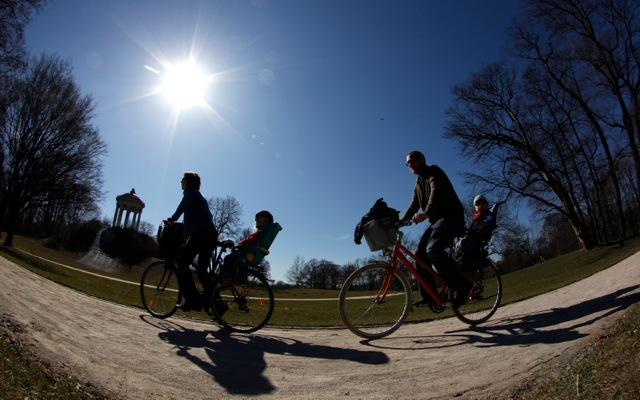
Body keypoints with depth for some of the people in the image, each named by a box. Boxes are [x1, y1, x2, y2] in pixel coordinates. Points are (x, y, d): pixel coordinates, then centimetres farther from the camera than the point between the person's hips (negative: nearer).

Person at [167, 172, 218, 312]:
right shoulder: (200, 197, 34)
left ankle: (193, 300, -16)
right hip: (212, 234, 9)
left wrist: (172, 218, -15)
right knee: (202, 269, 11)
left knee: (182, 263, -8)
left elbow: (184, 204, -14)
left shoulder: (190, 191, 9)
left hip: (200, 232, -9)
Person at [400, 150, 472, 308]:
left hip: (451, 216, -9)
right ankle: (429, 295, 1)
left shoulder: (433, 171, -5)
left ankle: (462, 286, -14)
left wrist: (426, 213, -42)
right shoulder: (418, 185, 21)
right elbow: (413, 207, 17)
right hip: (437, 221, 9)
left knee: (433, 249, -27)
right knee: (420, 253, -4)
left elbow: (436, 192, -24)